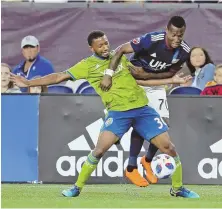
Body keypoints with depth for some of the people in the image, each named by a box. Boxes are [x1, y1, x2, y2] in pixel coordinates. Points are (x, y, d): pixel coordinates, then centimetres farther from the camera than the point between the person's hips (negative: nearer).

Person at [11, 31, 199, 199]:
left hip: (142, 108, 3)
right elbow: (60, 76, -2)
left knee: (168, 146, -4)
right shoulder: (87, 65, 1)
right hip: (118, 111, -3)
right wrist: (28, 83, -6)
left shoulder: (119, 57, 11)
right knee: (100, 149, -17)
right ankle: (77, 187, 1)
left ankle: (178, 188, 13)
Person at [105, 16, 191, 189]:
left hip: (156, 85, 5)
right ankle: (131, 169, -5)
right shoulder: (151, 40, -33)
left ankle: (148, 161, 22)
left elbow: (171, 73, -5)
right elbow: (120, 50, -30)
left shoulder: (184, 51, -18)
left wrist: (147, 75, -20)